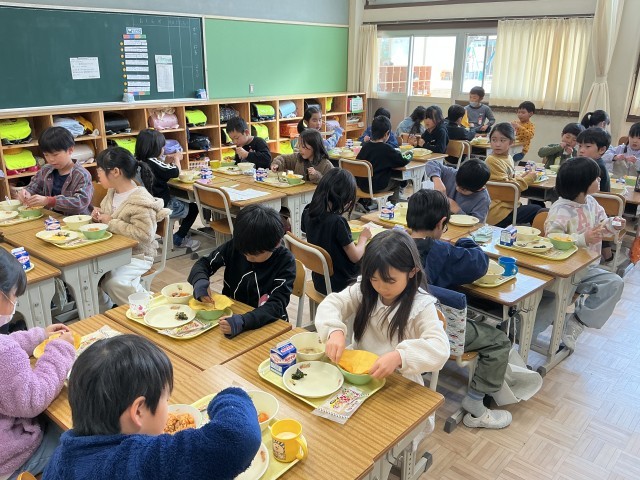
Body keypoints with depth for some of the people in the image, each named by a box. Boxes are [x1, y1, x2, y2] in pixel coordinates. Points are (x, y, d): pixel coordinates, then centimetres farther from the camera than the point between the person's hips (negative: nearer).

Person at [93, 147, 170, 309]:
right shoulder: (112, 193, 7)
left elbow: (144, 234, -30)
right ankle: (104, 310, 16)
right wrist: (99, 216, 1)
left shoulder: (141, 201, -21)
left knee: (113, 281, -28)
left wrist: (111, 223, -23)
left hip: (137, 255, -8)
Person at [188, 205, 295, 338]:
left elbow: (277, 306, -24)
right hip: (230, 315, 3)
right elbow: (204, 263, 4)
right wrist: (200, 281, -19)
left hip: (265, 324, -3)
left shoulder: (285, 262, -17)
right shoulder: (236, 246, -8)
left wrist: (243, 322, -40)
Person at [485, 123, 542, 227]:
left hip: (510, 205, 8)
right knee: (536, 211, -2)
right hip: (498, 212, -8)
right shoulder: (492, 161, -17)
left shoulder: (508, 158, 9)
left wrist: (523, 176, 5)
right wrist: (528, 178, -6)